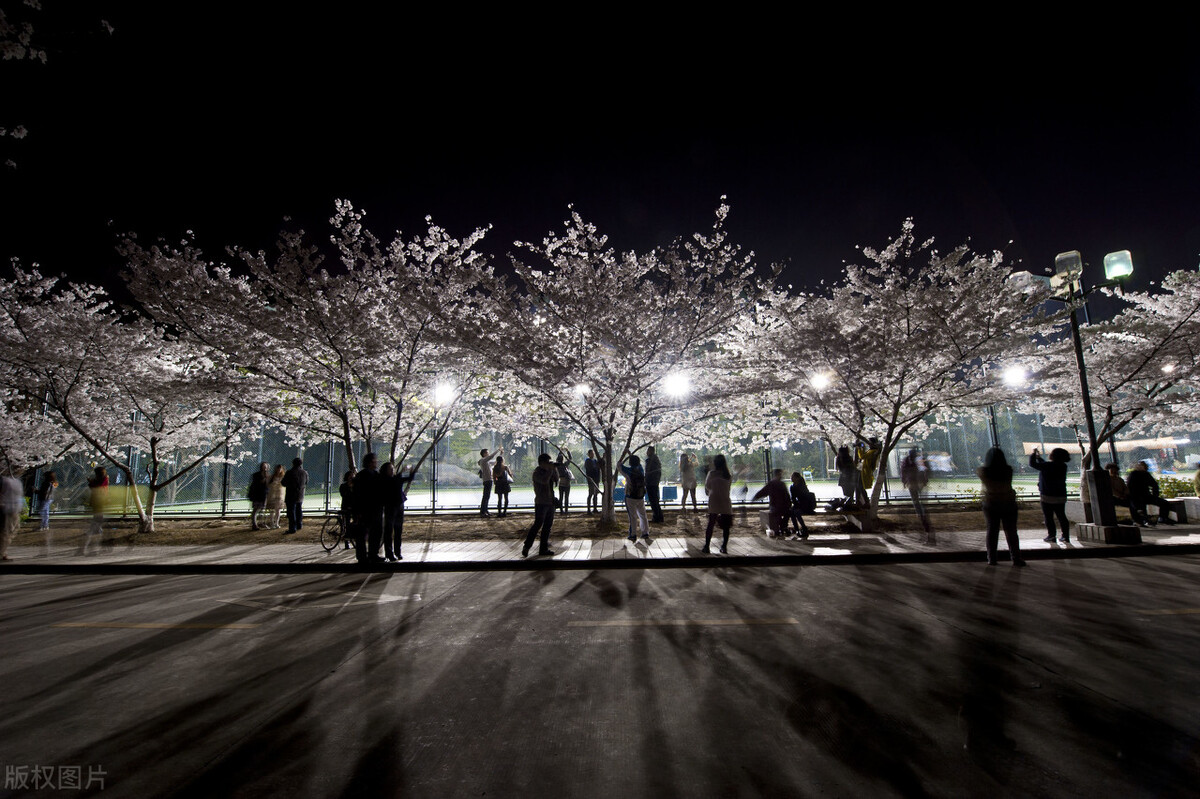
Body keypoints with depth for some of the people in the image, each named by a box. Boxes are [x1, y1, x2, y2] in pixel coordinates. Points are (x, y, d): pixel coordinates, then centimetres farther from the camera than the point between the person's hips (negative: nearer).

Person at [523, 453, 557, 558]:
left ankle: (543, 549, 14)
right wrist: (550, 469, -20)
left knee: (547, 526, 9)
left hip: (550, 502, 8)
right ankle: (526, 547, -3)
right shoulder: (537, 472, -11)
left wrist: (554, 469, -1)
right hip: (541, 503, -8)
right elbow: (544, 480, -27)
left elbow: (556, 478, 14)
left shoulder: (548, 471, 13)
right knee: (538, 525, -10)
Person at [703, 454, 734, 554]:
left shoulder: (711, 473, -4)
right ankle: (724, 547, 6)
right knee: (726, 526, 7)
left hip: (713, 502, -1)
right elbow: (729, 486, 13)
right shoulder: (729, 475, 3)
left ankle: (706, 547, 4)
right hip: (726, 502, 1)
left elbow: (707, 486, 5)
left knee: (710, 524, 5)